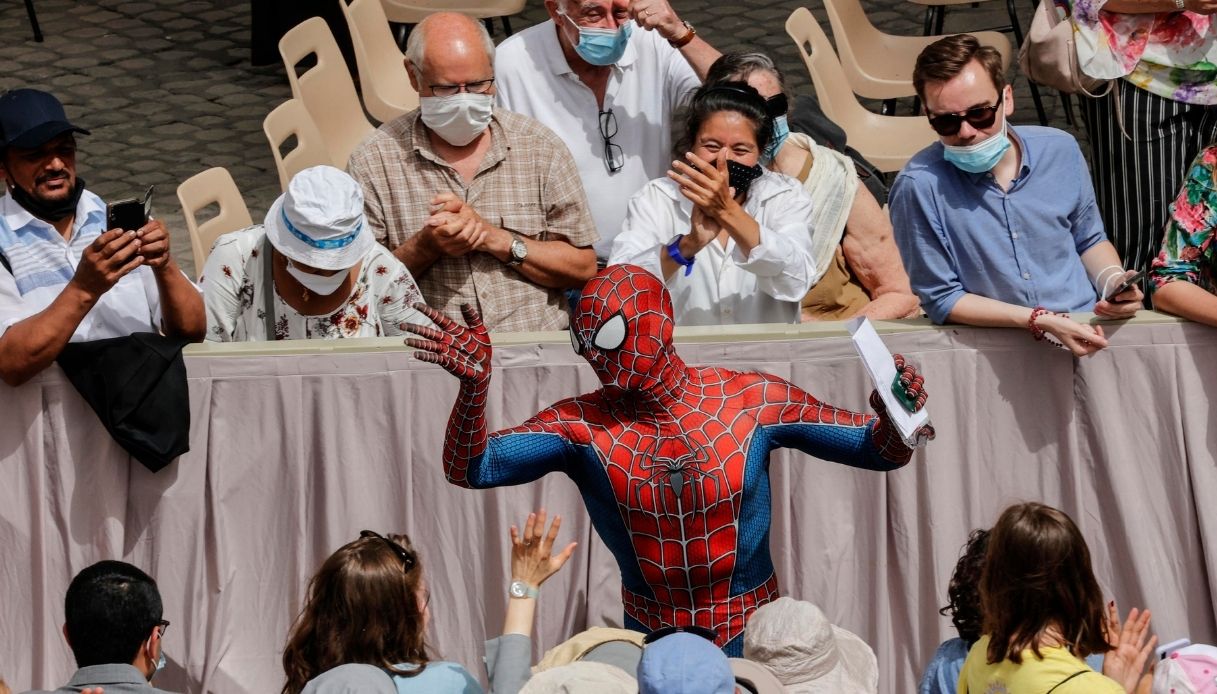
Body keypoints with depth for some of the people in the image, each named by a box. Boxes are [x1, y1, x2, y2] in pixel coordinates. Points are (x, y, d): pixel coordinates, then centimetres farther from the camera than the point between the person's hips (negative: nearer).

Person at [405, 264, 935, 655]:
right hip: (651, 634, 1)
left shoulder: (752, 401, -11)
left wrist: (895, 419, -30)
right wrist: (473, 386, -37)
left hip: (750, 635, -1)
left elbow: (876, 449, -7)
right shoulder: (582, 425, -12)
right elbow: (469, 470, -20)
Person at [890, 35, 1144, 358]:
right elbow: (941, 298, -6)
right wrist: (1039, 320, -16)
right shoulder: (919, 186, -12)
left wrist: (1113, 281, -2)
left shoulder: (1060, 150, 3)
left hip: (1085, 331, 5)